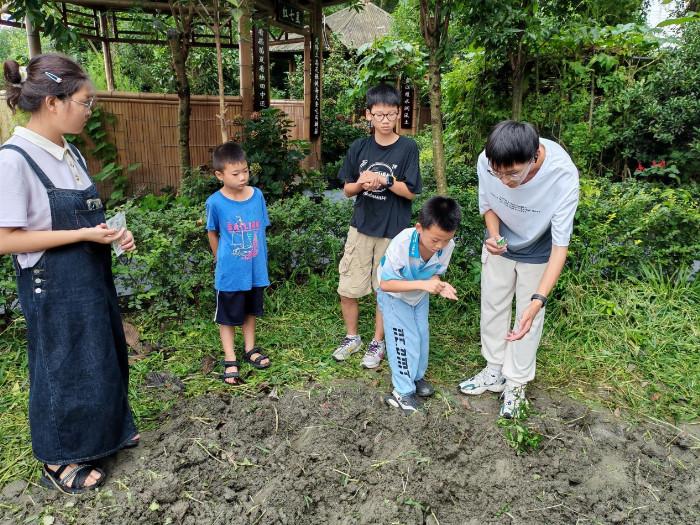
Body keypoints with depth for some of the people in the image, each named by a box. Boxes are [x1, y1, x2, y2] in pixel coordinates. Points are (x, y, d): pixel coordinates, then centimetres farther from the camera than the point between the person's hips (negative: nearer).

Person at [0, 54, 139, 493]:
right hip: (54, 286, -8)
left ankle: (107, 431, 44)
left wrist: (113, 233, -4)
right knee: (64, 369, 8)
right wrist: (83, 235, -22)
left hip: (92, 275, 8)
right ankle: (59, 460, 32)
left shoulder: (70, 153, 4)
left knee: (105, 356, 20)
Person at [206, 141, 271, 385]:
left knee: (250, 311, 21)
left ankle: (250, 349, 40)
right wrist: (221, 260, 6)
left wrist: (261, 260, 7)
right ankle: (230, 360, 28)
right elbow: (212, 233, 0)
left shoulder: (257, 195, -8)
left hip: (255, 269, 3)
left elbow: (260, 230, 4)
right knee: (227, 317, 12)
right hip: (230, 273, -3)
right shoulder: (215, 203, -16)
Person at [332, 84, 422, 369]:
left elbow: (410, 192, -8)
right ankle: (352, 337, 29)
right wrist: (362, 184, -15)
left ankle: (377, 342, 27)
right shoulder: (359, 147, 2)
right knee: (347, 288, 6)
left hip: (392, 231, -2)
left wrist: (384, 179, -20)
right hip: (361, 228, 3)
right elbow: (348, 189, 6)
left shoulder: (407, 147, -6)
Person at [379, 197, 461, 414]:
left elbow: (434, 273, -8)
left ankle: (416, 376, 36)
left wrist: (439, 286, -32)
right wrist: (423, 284, -44)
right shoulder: (401, 244, -40)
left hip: (420, 297, 5)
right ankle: (402, 392, 10)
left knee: (421, 337, 13)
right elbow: (385, 284, -36)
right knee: (404, 340, -5)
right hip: (395, 296, -5)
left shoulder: (447, 245, -26)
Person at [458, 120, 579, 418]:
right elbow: (487, 204, -8)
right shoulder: (487, 162, -30)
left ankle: (516, 384, 28)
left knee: (528, 319, 7)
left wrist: (537, 301, -43)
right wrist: (494, 236, -29)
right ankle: (495, 372, 33)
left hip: (537, 252, -3)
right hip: (499, 245, 3)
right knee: (492, 307, 13)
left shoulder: (563, 175, -38)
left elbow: (560, 245, -33)